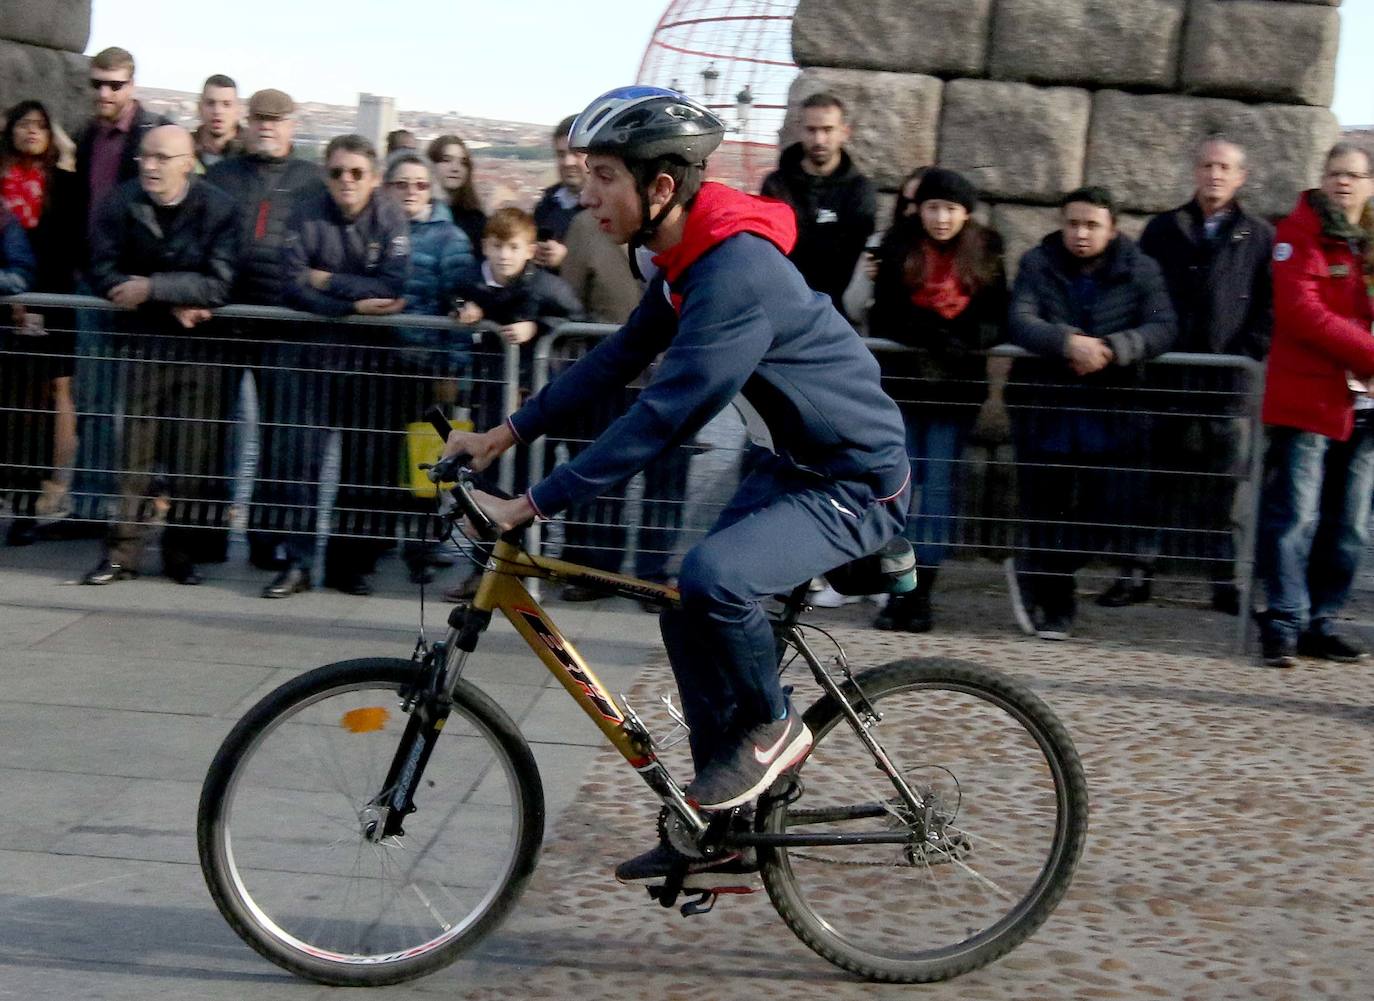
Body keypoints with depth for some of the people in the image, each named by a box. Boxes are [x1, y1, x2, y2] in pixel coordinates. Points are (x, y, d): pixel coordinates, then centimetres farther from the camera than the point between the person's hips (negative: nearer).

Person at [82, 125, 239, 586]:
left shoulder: (218, 208, -8)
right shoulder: (120, 203, -2)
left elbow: (218, 287, -15)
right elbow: (104, 273, -6)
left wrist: (152, 287, -20)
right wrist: (171, 302, -15)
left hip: (198, 340, -1)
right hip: (142, 336, 1)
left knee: (193, 447, 1)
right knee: (135, 445, -2)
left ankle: (184, 552, 13)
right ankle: (122, 552, 4)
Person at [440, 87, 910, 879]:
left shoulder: (736, 272, -28)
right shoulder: (685, 258, 4)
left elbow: (663, 416, -31)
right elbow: (618, 359, 13)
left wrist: (531, 506, -29)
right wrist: (507, 434, 8)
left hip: (857, 486, -10)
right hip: (798, 465, 10)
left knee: (712, 578, -30)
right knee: (689, 610, 11)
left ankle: (772, 728, -3)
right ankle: (721, 820, 22)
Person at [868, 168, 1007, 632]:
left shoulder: (984, 255, 5)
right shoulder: (899, 249, 1)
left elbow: (996, 323, 2)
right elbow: (882, 319, -3)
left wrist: (962, 341, -18)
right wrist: (926, 333, -19)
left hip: (957, 387, 0)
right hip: (905, 381, 0)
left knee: (939, 485, -2)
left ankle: (920, 589, 1)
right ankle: (897, 589, 5)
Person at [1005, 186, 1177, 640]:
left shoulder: (1139, 270, 2)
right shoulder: (1038, 265, 2)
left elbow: (1163, 327, -12)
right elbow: (1020, 321, -13)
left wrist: (1112, 348, -29)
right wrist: (1068, 342, -32)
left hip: (1110, 415, 0)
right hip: (1046, 412, 0)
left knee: (1114, 510, -9)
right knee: (1044, 513, 5)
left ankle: (1030, 571, 10)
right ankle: (1055, 606, 22)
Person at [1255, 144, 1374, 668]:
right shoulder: (1300, 232, -2)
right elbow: (1301, 311, -14)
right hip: (1307, 396, -6)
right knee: (1296, 517, -9)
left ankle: (1321, 621, 16)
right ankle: (1284, 622, -4)